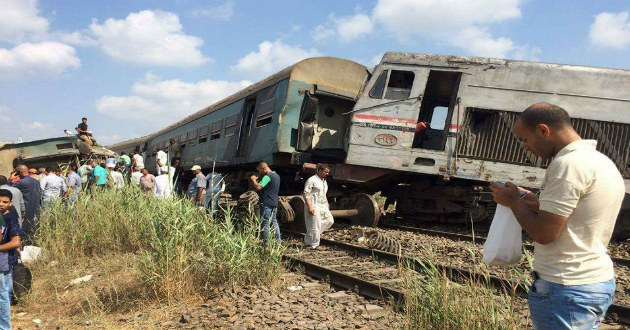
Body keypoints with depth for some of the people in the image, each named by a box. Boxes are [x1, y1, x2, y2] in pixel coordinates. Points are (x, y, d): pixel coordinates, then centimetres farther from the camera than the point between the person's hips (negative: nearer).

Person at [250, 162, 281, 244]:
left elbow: (258, 187, -24)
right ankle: (278, 240, 17)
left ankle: (266, 242, 2)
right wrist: (257, 181, 13)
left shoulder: (267, 176, -16)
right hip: (274, 203, 9)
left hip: (266, 203, -9)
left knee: (265, 223, -2)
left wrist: (253, 180, -8)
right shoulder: (276, 175, 14)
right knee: (274, 222, 15)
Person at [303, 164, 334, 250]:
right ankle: (314, 245, 7)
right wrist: (309, 207, -22)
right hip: (314, 206, -9)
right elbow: (306, 194, -17)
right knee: (315, 225, -5)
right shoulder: (312, 180, -12)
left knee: (329, 220, 6)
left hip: (323, 206, 9)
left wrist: (327, 203, 20)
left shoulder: (324, 181, 15)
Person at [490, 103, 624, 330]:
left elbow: (544, 234, -21)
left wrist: (514, 201, -6)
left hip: (568, 289, -10)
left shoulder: (569, 163, -19)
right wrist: (540, 206, 9)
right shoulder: (602, 161, 11)